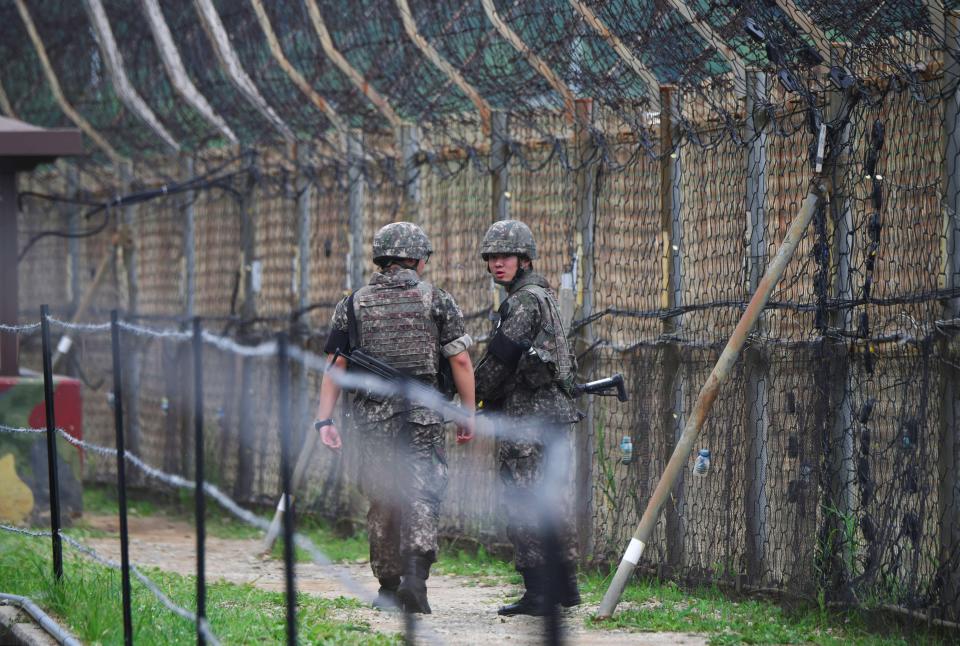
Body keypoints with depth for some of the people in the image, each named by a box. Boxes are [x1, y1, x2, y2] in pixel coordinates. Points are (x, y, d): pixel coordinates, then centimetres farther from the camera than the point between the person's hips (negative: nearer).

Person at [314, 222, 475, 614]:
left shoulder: (354, 304, 7)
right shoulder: (437, 301, 1)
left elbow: (335, 366, 3)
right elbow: (461, 362, -2)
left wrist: (324, 420, 2)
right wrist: (468, 413, 6)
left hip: (373, 417, 2)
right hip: (423, 418, -2)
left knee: (383, 502, 12)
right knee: (422, 497, -3)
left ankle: (389, 587, 17)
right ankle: (415, 578, -22)